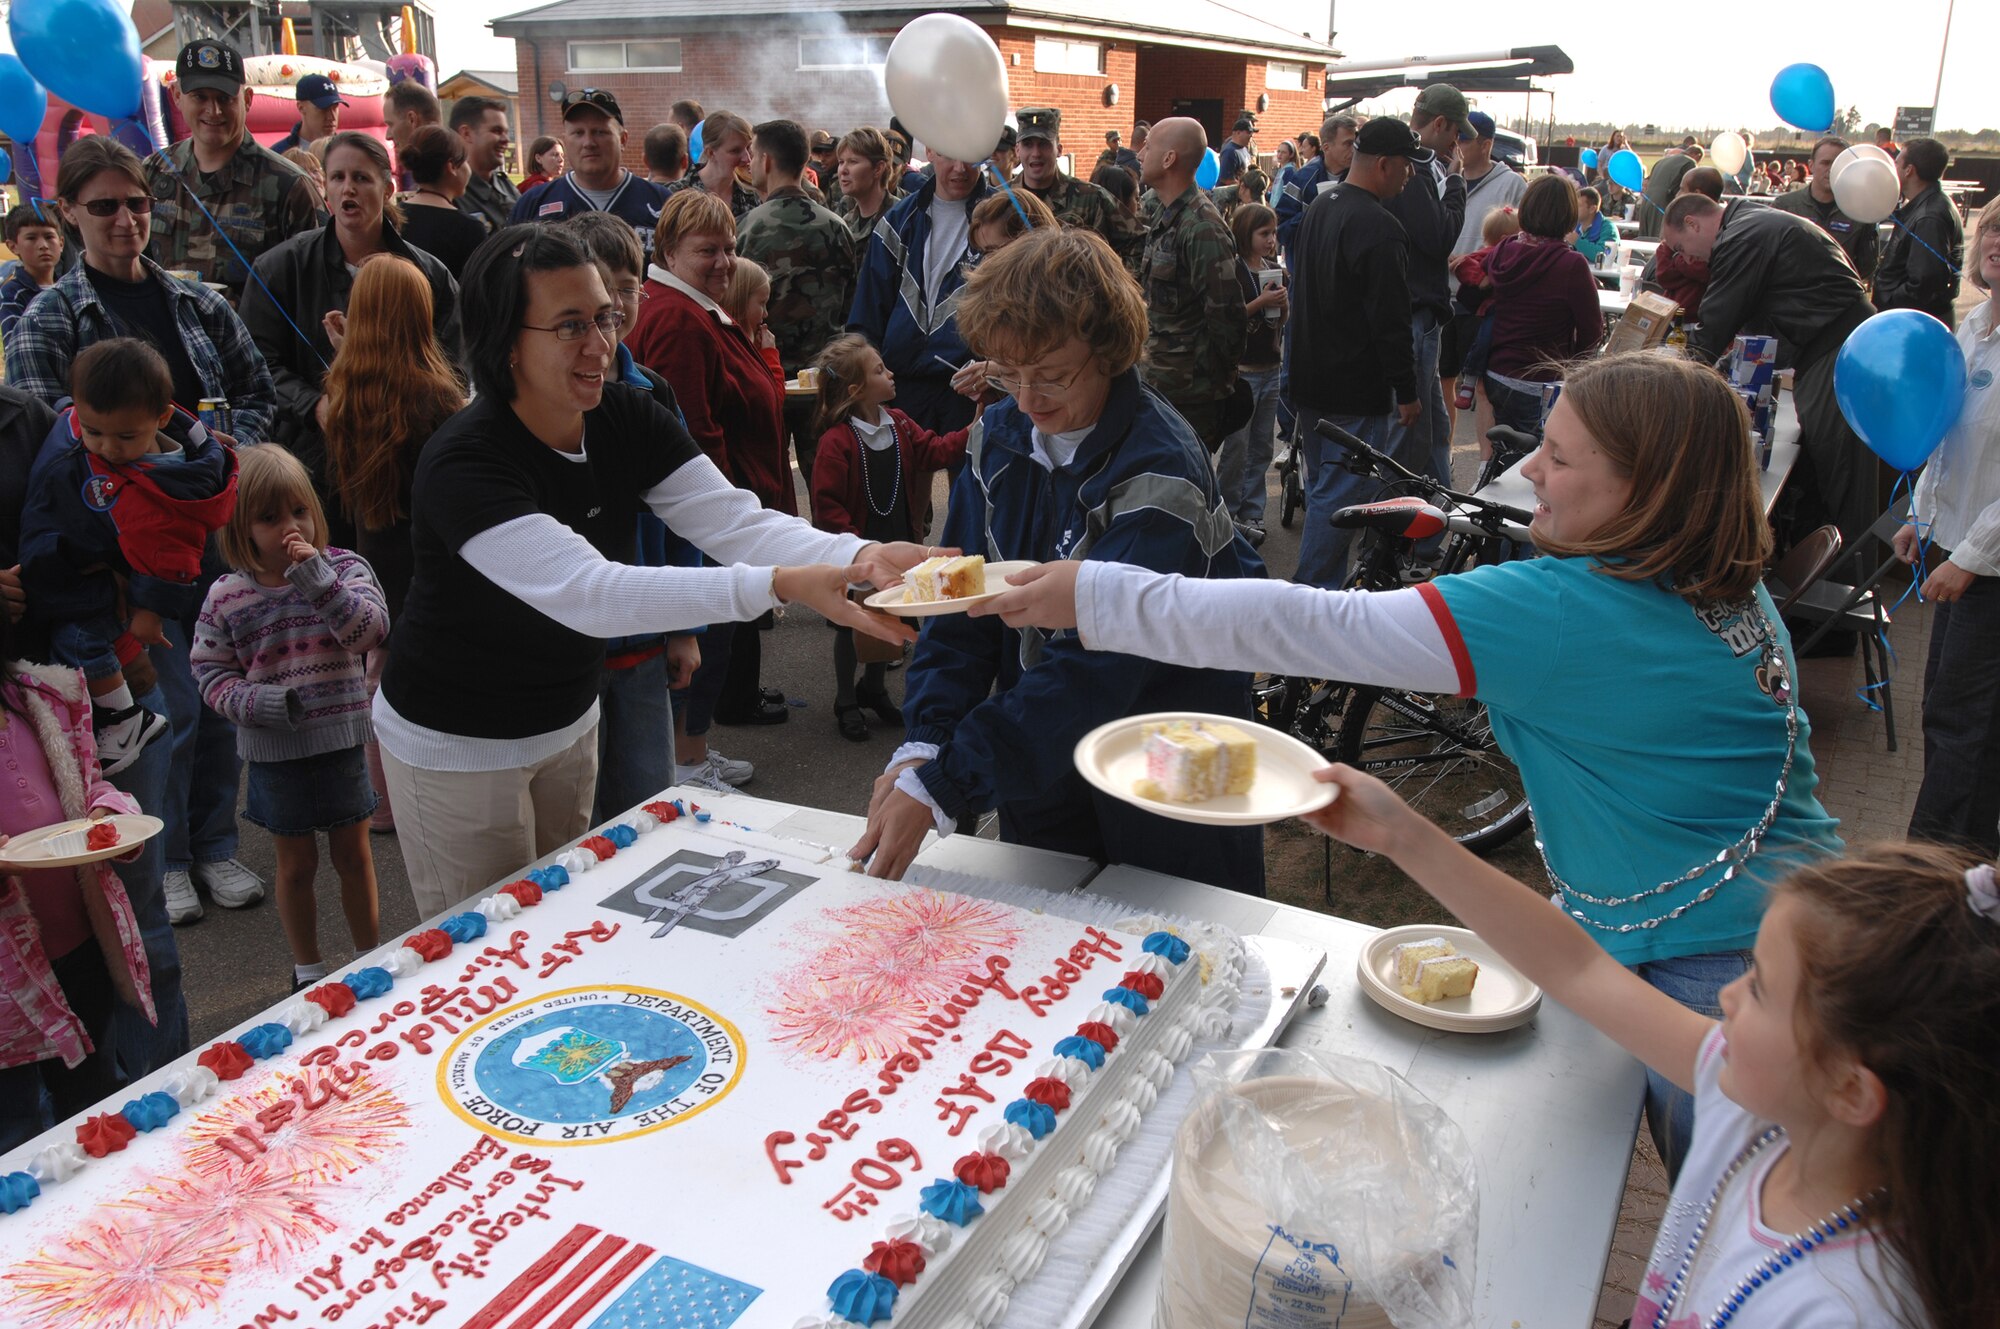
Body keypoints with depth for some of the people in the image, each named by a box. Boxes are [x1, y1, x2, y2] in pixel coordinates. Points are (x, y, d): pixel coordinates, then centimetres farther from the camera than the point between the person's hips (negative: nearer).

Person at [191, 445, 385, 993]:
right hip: (275, 750, 0)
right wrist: (255, 701, -18)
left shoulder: (343, 568, -7)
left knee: (354, 855, 14)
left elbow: (370, 631, -21)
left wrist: (317, 579, -29)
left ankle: (370, 958, 31)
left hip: (342, 740, 0)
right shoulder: (227, 596, -5)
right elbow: (210, 671, -1)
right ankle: (307, 968, 33)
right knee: (297, 864, 15)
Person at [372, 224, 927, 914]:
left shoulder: (629, 418, -8)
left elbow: (732, 519, -19)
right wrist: (780, 586, -50)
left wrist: (859, 557, -39)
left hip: (568, 720, 6)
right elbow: (586, 592, -41)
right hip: (457, 745, -6)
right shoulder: (462, 463, -29)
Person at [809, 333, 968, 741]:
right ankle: (846, 702, 26)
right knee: (851, 626, 10)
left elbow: (933, 451, 0)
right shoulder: (836, 442, -20)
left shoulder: (899, 425, 3)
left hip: (897, 545, 6)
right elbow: (827, 505, -20)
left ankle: (874, 688, 39)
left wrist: (974, 430, -13)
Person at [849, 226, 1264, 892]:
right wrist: (922, 746, -19)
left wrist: (938, 789, -33)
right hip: (1039, 765, 6)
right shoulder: (1003, 433, -4)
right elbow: (962, 600, -4)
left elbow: (1094, 666, -31)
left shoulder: (1160, 473, -25)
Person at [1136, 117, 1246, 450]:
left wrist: (1216, 381, -13)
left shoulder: (1202, 229, -20)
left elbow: (1227, 316, -21)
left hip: (1190, 394, -10)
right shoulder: (1166, 217, 12)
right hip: (1159, 382, 10)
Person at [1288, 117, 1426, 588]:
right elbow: (1391, 323, -20)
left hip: (1311, 384, 10)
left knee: (1321, 487, 18)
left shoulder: (1320, 206, 10)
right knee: (1341, 496, -3)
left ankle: (1319, 585, 27)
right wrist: (1407, 391, -11)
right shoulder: (1380, 229, -20)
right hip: (1357, 394, -10)